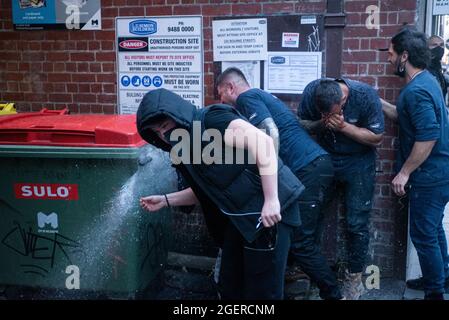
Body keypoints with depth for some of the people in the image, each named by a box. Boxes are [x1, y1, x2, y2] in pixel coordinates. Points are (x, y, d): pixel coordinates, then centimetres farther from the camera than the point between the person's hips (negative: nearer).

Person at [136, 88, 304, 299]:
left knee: (261, 289, 0)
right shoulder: (186, 148, 13)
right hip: (241, 217, 9)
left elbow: (263, 142, -24)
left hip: (268, 210, -9)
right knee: (230, 285, 17)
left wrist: (271, 200, -28)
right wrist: (166, 200, 16)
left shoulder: (212, 120, -14)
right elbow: (204, 192, 25)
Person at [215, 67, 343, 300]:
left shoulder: (246, 97, -2)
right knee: (304, 236, 15)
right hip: (316, 165, 10)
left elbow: (271, 134, -18)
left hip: (308, 169, -10)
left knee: (301, 242, -5)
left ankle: (333, 295, 3)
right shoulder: (261, 96, 27)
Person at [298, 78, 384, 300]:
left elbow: (377, 138, -17)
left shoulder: (366, 96, -25)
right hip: (323, 158, 3)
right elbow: (301, 124, -4)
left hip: (358, 163, -2)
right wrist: (320, 125, -26)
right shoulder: (311, 91, -18)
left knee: (357, 223, -3)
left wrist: (344, 126, -30)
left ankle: (354, 277, 15)